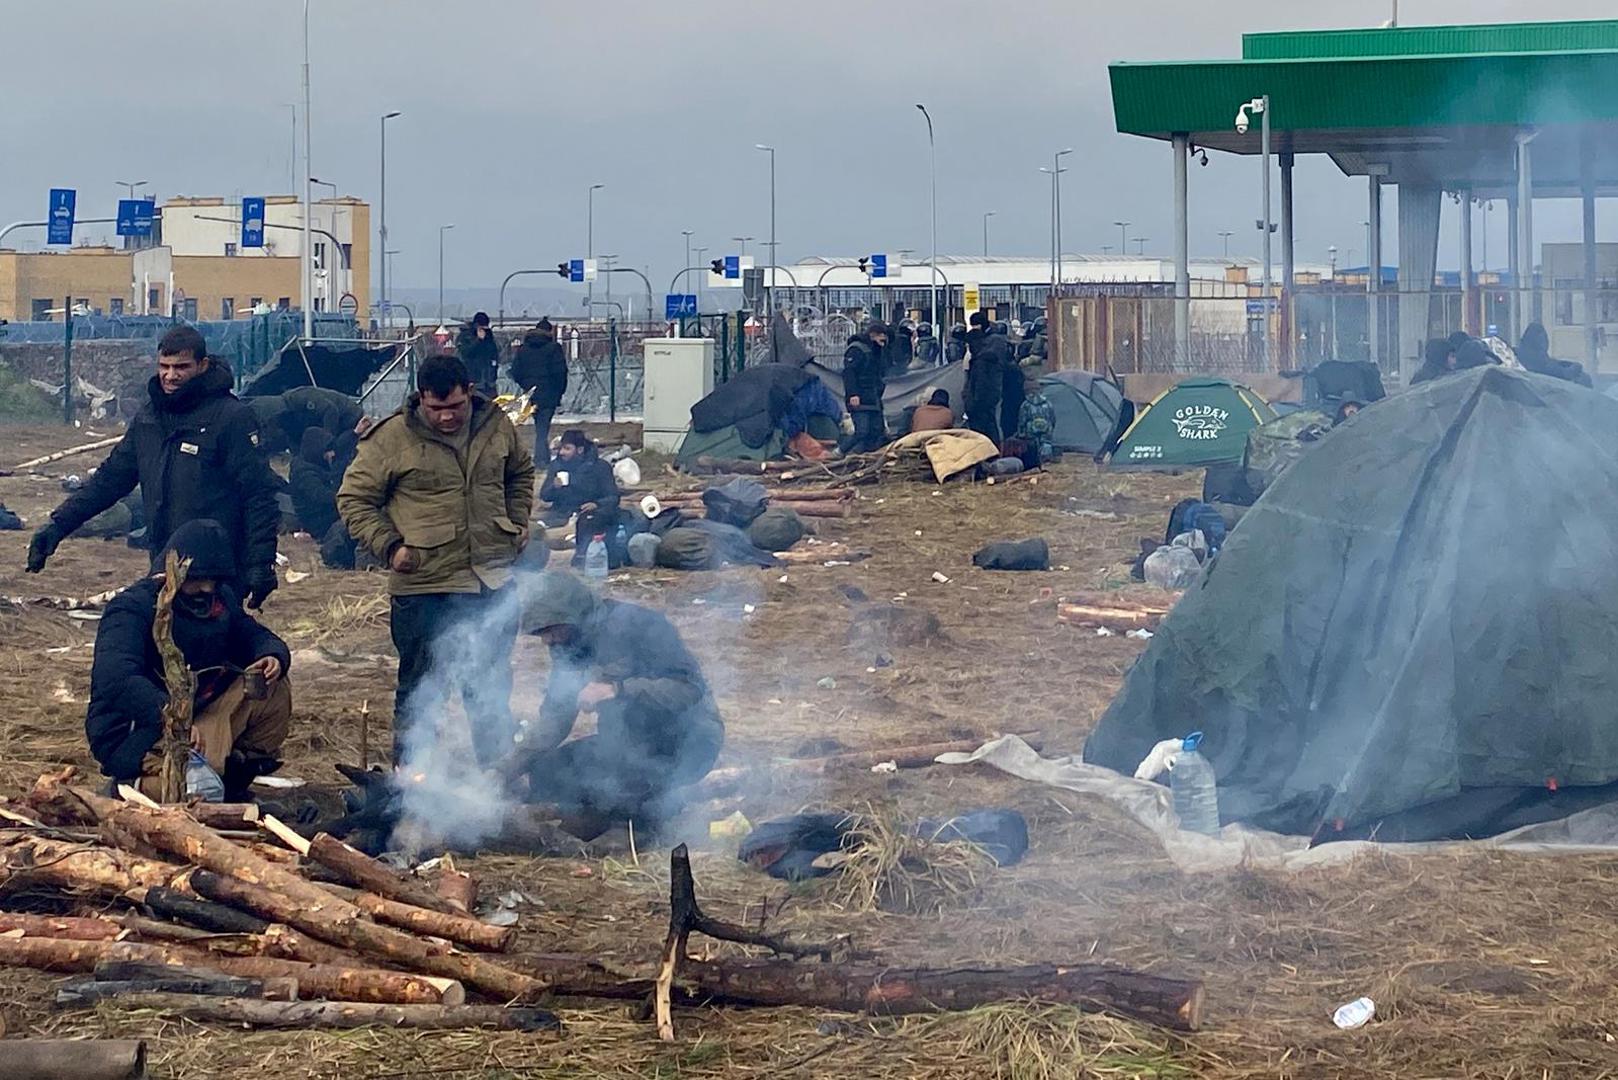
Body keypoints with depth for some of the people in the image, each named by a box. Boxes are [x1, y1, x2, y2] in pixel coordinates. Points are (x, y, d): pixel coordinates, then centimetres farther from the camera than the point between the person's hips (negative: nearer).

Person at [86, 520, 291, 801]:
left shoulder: (219, 600, 6)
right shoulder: (132, 609, -19)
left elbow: (257, 636, 15)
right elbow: (116, 679, -33)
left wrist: (272, 657, -13)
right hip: (132, 736, -8)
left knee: (274, 689, -6)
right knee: (204, 792, -33)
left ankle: (236, 777, 6)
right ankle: (137, 785, -2)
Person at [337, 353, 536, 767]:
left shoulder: (497, 426, 4)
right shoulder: (392, 438, -10)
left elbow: (521, 473, 24)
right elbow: (353, 499, -3)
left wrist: (517, 523, 11)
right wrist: (388, 546, -13)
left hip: (494, 583, 4)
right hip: (424, 589, -4)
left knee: (493, 690, 16)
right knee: (421, 694, 2)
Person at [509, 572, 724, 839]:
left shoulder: (639, 625, -21)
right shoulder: (568, 645, 2)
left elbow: (691, 687, -28)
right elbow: (556, 713, 8)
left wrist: (617, 689, -37)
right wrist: (513, 766, -6)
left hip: (688, 744, -8)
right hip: (633, 746, 8)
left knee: (620, 710, -34)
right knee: (545, 775, -5)